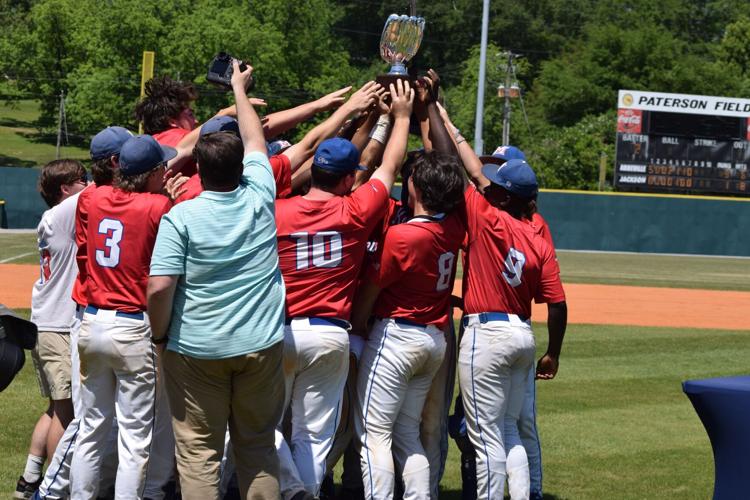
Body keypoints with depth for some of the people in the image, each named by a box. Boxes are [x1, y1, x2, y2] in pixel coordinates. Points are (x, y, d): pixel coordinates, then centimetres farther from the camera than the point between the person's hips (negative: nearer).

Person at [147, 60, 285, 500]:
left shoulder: (182, 215, -10)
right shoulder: (260, 197, -1)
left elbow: (159, 287, -16)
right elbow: (255, 141, 18)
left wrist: (161, 333, 1)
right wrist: (240, 89, 33)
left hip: (196, 348, -3)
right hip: (261, 345, 3)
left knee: (198, 454, 2)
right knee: (259, 447, 13)